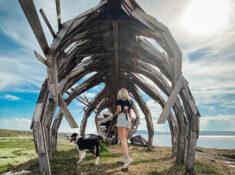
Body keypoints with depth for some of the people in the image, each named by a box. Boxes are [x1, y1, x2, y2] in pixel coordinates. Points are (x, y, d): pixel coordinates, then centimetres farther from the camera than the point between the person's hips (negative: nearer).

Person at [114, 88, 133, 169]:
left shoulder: (118, 100, 0)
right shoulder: (129, 102, 17)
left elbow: (119, 109, -13)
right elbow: (130, 113, 16)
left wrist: (115, 113, 7)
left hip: (121, 119, -6)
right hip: (128, 120, 6)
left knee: (122, 140, -12)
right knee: (125, 140, 15)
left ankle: (127, 158, -24)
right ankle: (125, 157, 20)